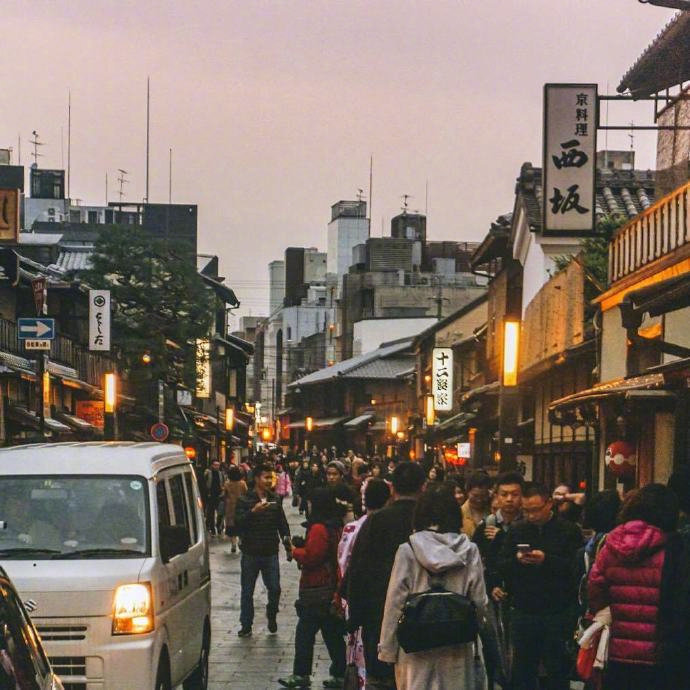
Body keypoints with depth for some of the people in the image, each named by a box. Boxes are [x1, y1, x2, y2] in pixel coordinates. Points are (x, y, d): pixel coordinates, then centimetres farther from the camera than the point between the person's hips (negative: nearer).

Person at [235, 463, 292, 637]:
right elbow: (238, 522, -14)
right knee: (247, 591, 5)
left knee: (275, 589, -1)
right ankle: (246, 625, 15)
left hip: (270, 553, 2)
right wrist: (253, 512, -28)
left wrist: (288, 544, 2)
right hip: (250, 553, -2)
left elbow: (283, 524, 12)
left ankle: (271, 616, 25)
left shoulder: (274, 500, 8)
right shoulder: (244, 500, -3)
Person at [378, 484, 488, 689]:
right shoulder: (470, 551, 1)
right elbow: (479, 601, 0)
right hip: (457, 649, 2)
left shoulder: (407, 550, -4)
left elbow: (395, 603, -3)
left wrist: (388, 650, 3)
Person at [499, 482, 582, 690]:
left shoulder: (569, 531, -1)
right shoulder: (516, 531, 10)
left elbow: (576, 567, -14)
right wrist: (517, 561, -17)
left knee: (557, 671, 4)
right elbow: (501, 566, 3)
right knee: (522, 672, 9)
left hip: (557, 614, -3)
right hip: (523, 612, 3)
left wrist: (546, 560, -24)